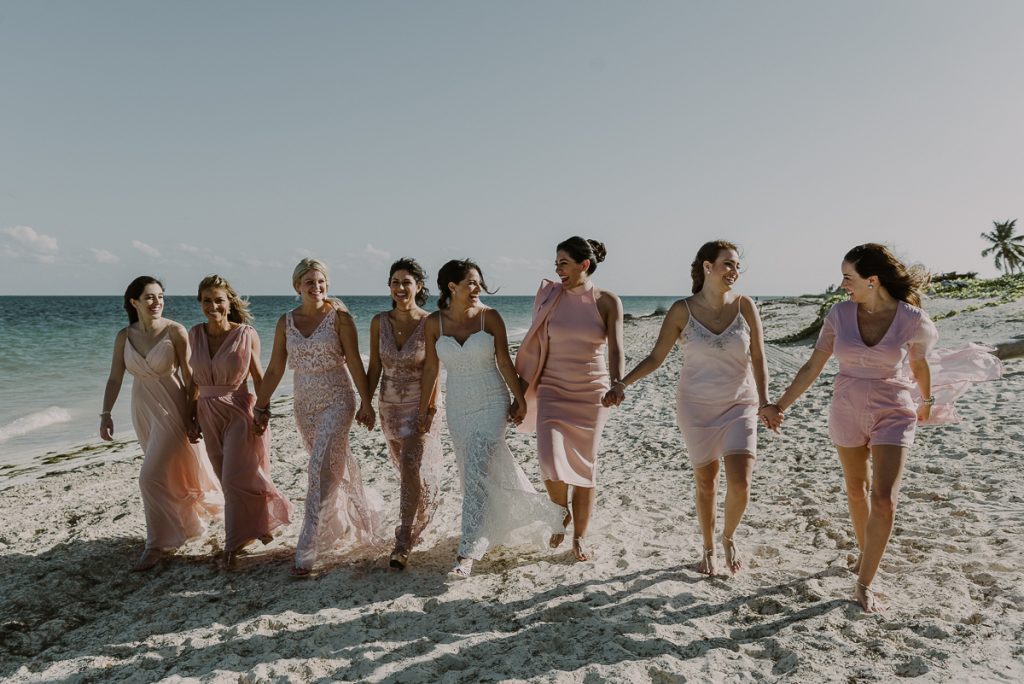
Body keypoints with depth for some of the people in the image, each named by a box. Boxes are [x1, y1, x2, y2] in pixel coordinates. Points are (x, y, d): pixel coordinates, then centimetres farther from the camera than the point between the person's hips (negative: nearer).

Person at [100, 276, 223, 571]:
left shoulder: (175, 331, -14)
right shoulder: (124, 336, -1)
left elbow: (189, 376, -11)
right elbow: (115, 378, 3)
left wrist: (194, 416, -11)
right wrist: (106, 413, -5)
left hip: (172, 409, -5)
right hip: (143, 410, 5)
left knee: (152, 477, -9)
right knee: (167, 472, 18)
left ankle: (158, 544, 6)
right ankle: (191, 518, 41)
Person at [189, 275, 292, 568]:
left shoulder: (246, 334, -12)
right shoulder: (195, 334, 0)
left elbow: (259, 377, -5)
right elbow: (195, 378, 9)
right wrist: (192, 412, 10)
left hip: (239, 411, -5)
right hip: (209, 415, 5)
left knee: (236, 478, -5)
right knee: (228, 478, 14)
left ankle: (234, 543, 12)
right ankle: (252, 527, 34)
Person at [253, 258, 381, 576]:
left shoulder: (339, 316, -8)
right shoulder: (286, 321, 3)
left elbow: (355, 363, -7)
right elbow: (274, 369, 7)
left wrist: (366, 403, -6)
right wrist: (261, 407, 7)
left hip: (337, 400, -5)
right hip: (304, 404, 5)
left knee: (322, 470, -12)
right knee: (335, 466, 16)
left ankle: (307, 551, -7)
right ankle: (358, 515, 41)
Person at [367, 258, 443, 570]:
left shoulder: (430, 323, -12)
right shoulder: (379, 322, -2)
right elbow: (374, 367, 4)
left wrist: (430, 409, -15)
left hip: (420, 406, -4)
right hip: (390, 406, 4)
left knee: (414, 469, -11)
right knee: (405, 468, 18)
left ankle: (403, 544, -1)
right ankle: (421, 514, 45)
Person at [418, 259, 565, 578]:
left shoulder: (490, 317, -8)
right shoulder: (434, 322, -3)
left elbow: (505, 363, -3)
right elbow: (431, 367, 4)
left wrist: (520, 400, -1)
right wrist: (424, 408, 7)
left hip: (492, 403, -3)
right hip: (457, 406, 4)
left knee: (477, 471, -13)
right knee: (472, 472, 12)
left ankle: (467, 552, -9)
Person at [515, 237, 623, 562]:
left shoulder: (607, 302, -6)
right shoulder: (549, 296, 0)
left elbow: (615, 348, -16)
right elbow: (538, 347, 6)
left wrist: (617, 383, -35)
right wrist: (527, 389, 8)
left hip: (591, 394, -1)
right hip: (552, 391, 1)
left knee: (585, 466, 6)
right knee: (551, 462, -12)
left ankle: (580, 536, 24)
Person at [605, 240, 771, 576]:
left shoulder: (744, 306, -5)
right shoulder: (683, 310, -8)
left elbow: (758, 359, -3)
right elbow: (655, 357, -5)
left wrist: (765, 402, -14)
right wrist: (623, 383, -18)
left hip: (739, 406, 1)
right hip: (696, 407, 0)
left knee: (740, 482, -9)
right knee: (706, 482, 10)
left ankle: (729, 539, 22)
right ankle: (708, 550, 31)